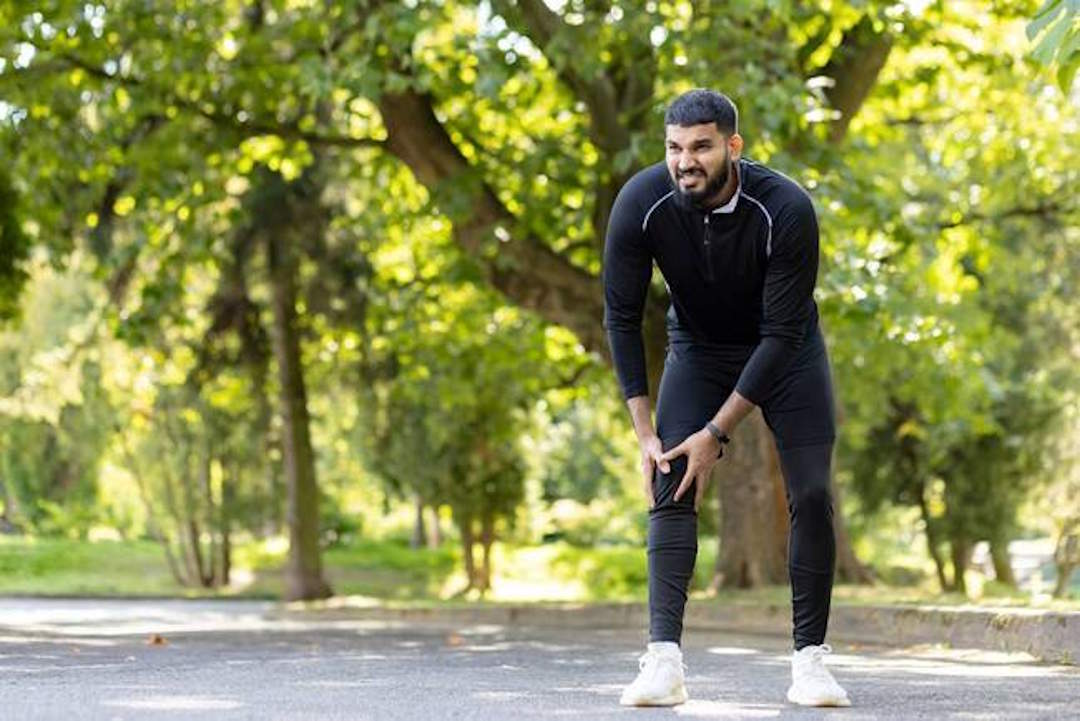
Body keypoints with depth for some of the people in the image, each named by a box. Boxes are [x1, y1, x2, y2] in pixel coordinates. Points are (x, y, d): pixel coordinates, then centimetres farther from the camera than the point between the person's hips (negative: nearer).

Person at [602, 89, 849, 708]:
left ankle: (811, 657, 0)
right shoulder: (642, 204, -28)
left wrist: (718, 434, -27)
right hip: (699, 348, 1)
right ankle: (664, 660, -20)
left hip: (787, 349, -1)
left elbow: (782, 333, -28)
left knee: (812, 495, -12)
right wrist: (645, 433, -18)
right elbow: (623, 318, -16)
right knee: (671, 486, -16)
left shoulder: (787, 209, -34)